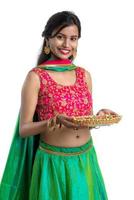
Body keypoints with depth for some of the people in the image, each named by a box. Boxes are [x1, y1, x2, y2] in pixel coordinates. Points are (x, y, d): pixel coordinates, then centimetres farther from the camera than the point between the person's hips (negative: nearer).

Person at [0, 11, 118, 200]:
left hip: (86, 159, 5)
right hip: (53, 162, -4)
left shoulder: (84, 74, 4)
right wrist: (56, 121, -25)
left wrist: (100, 116, -8)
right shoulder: (36, 76, -10)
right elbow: (23, 129, -10)